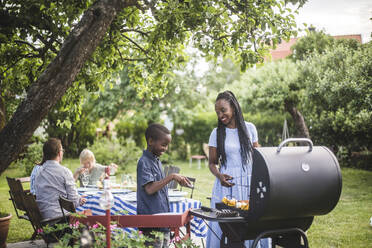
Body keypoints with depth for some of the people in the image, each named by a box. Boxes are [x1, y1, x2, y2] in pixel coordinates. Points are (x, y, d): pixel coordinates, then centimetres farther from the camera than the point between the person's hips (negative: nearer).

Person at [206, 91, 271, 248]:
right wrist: (219, 176, -14)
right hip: (228, 184, -1)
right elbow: (212, 163, 6)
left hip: (250, 183, 1)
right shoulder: (217, 133, 3)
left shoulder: (250, 128, 5)